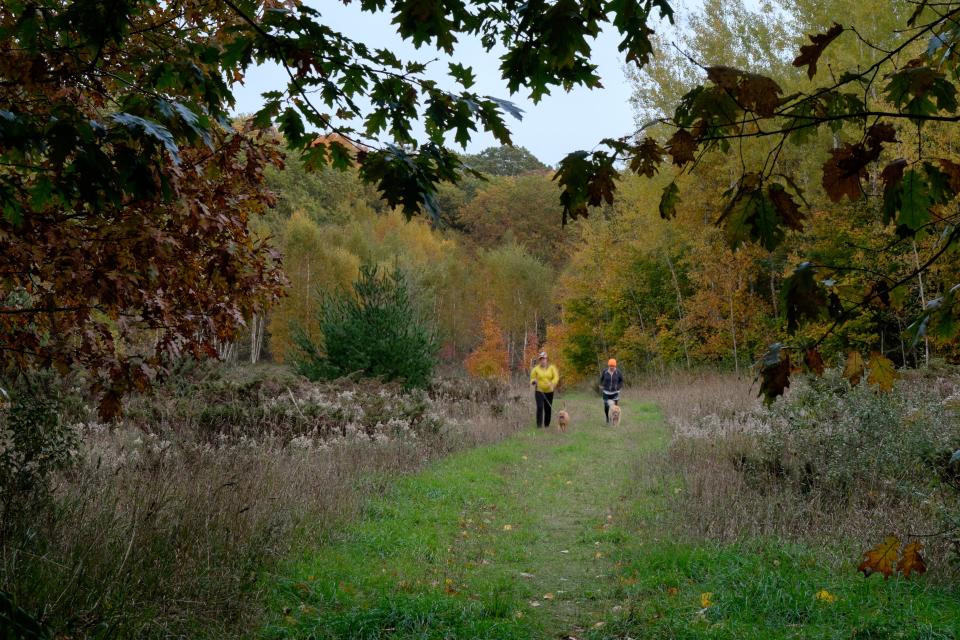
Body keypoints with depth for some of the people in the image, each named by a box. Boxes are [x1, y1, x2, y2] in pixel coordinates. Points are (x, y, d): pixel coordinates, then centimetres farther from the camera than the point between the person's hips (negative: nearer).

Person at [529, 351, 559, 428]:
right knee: (540, 407, -15)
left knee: (548, 408, 7)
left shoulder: (551, 368, 1)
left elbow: (556, 377, -6)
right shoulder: (536, 368, -1)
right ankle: (539, 424, -11)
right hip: (539, 391, -2)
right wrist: (533, 382, -16)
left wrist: (552, 383, -25)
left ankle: (547, 424, 22)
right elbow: (532, 378, 7)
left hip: (549, 391, 2)